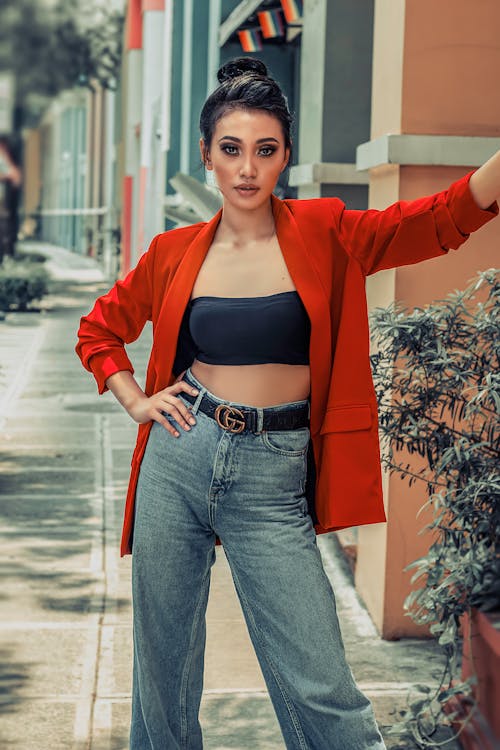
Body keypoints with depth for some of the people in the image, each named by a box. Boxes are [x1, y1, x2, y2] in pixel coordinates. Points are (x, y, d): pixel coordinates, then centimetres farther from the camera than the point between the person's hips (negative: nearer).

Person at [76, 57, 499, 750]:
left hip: (275, 481, -2)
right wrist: (137, 403, 5)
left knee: (322, 692, -6)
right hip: (178, 464, 2)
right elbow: (99, 330, 20)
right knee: (163, 669, 13)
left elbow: (443, 219, -14)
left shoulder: (323, 236, -1)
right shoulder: (175, 254, 5)